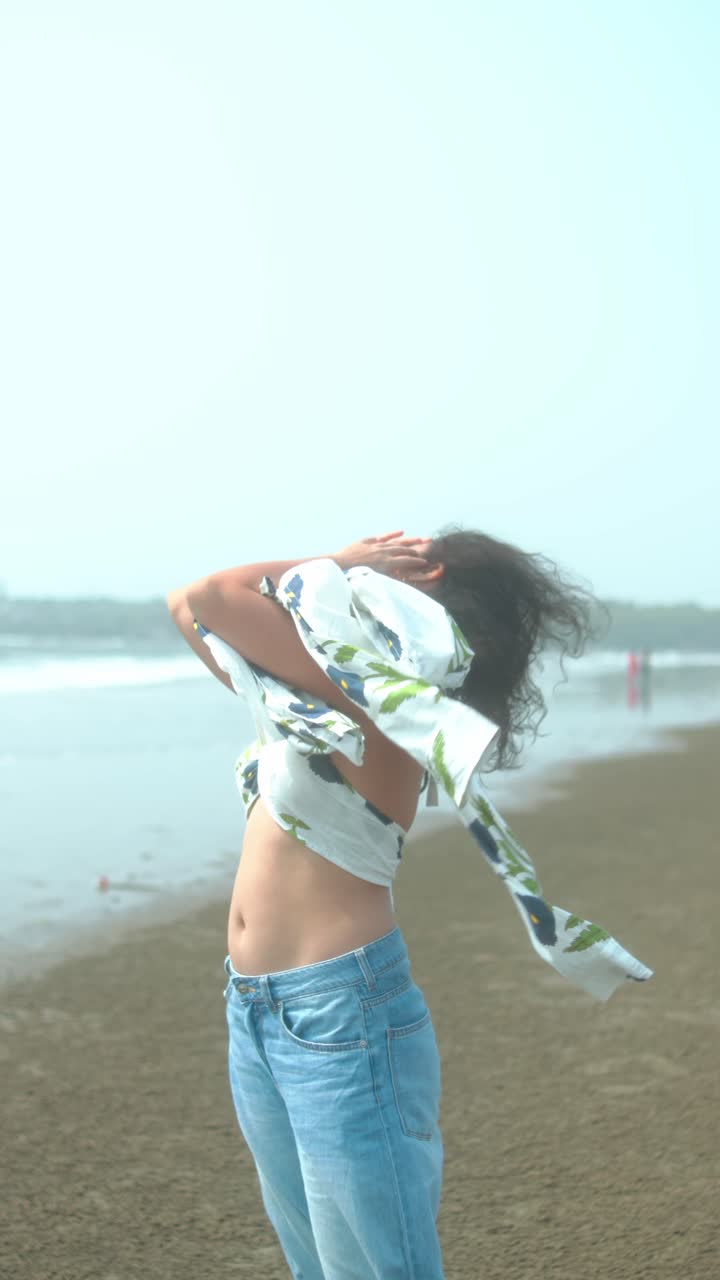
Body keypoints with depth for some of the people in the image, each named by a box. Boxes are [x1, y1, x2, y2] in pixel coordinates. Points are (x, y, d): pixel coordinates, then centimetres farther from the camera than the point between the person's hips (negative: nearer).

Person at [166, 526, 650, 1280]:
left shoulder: (371, 700, -15)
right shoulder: (314, 701, 9)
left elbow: (213, 597, -19)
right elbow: (189, 607, 16)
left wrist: (336, 570, -6)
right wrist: (345, 566, 8)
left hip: (340, 1016, -9)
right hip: (254, 1014, 9)